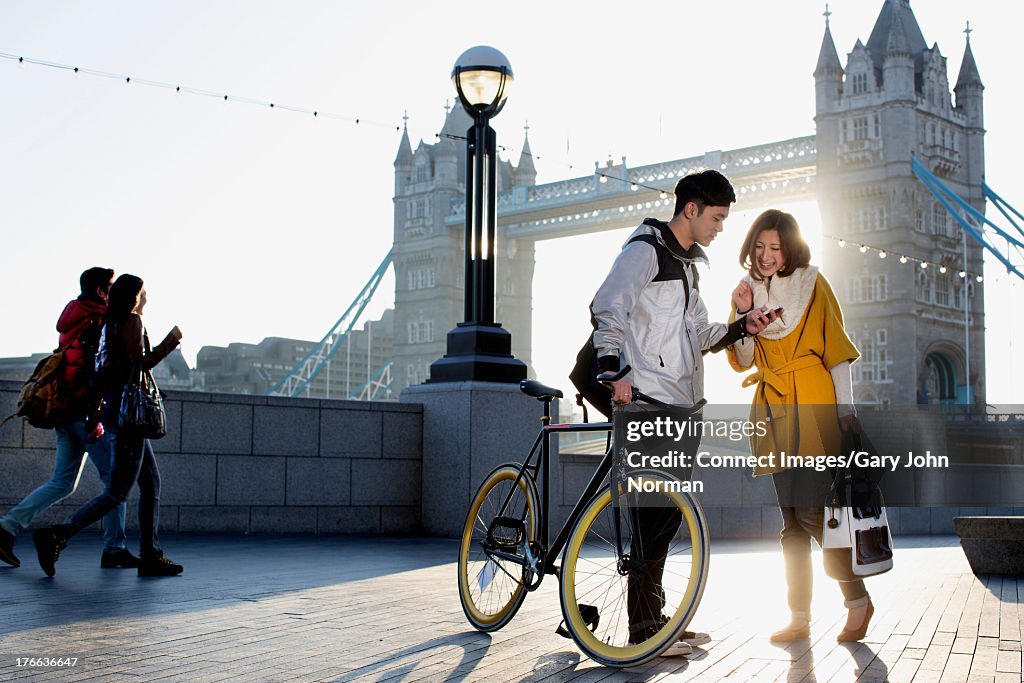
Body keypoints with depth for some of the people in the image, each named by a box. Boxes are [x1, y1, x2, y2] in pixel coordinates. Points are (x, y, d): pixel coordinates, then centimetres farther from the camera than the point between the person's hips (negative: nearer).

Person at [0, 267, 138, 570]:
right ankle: (114, 549, 1)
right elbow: (97, 372, -18)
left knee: (62, 482, 12)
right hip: (85, 412, -9)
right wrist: (94, 419, -21)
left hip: (65, 411, 9)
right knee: (114, 478, -1)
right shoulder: (98, 322, -10)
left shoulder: (71, 321, 19)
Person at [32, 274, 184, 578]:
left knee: (152, 485, 10)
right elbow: (139, 364, -16)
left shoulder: (110, 324, 16)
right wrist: (169, 343, -7)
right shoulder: (133, 321, -8)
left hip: (115, 408, 10)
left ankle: (150, 555, 7)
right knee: (118, 492, -10)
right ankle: (57, 535, -16)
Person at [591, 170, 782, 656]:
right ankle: (644, 629, -6)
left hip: (683, 402, 9)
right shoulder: (645, 250, -5)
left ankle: (654, 618, 19)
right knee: (657, 511, -11)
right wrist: (613, 370, -26)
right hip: (650, 400, -9)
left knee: (667, 511, 11)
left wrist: (742, 327, 9)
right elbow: (608, 309, -15)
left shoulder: (686, 263, 24)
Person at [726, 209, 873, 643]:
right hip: (773, 411, 5)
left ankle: (858, 599, 1)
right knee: (790, 520, 7)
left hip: (811, 408, -5)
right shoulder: (749, 290, 13)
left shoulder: (813, 285, 1)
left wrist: (846, 411, -8)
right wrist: (743, 314, -7)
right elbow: (742, 361, 8)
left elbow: (837, 351, -1)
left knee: (810, 512, -14)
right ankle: (800, 618, 10)